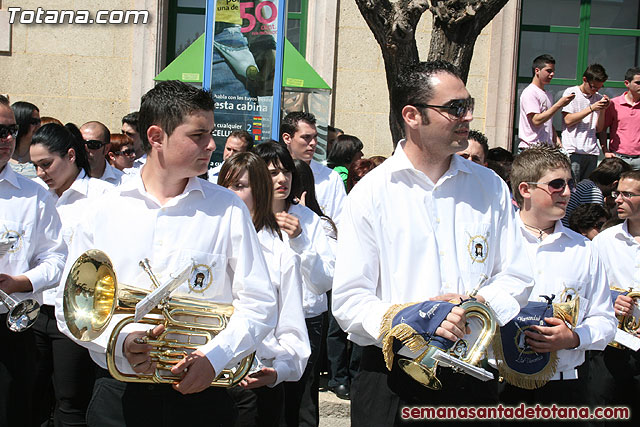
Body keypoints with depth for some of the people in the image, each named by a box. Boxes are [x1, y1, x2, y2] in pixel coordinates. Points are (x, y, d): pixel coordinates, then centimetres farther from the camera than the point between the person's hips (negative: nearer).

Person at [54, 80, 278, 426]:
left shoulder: (228, 210, 1)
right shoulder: (103, 211, 3)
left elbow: (258, 305, -1)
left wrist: (214, 357, -16)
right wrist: (122, 341, -14)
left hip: (201, 394, 0)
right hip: (119, 397, 1)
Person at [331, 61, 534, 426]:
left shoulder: (490, 187, 7)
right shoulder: (371, 193, -4)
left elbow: (516, 278, 9)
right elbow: (349, 301, -7)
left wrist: (480, 307, -11)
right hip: (392, 381, -3)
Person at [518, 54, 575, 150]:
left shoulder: (548, 94, 21)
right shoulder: (530, 93, -7)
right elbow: (536, 120, -18)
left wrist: (556, 139, 7)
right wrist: (559, 104, -17)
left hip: (547, 148, 8)